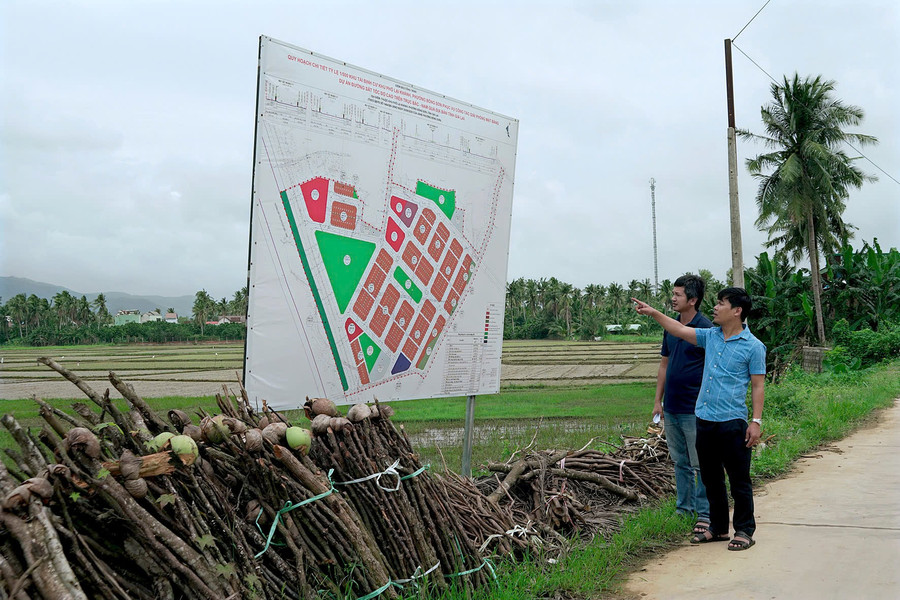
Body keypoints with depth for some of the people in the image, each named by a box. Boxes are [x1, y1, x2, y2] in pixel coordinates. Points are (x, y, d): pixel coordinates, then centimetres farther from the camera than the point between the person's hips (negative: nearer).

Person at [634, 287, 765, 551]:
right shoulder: (710, 337, 10)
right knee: (711, 479, 14)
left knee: (739, 480, 2)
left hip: (732, 422, -6)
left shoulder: (753, 346, -6)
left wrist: (756, 421, -11)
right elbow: (680, 330, 15)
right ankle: (718, 528, 26)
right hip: (704, 420, 6)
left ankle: (744, 531, 14)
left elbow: (758, 386, -6)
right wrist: (653, 313, 7)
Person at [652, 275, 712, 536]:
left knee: (701, 464, 0)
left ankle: (704, 514, 9)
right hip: (671, 408, 7)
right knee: (680, 462, 15)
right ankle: (683, 509, 25)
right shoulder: (671, 327, 11)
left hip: (695, 409, -7)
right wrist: (658, 400, 13)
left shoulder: (705, 328, -11)